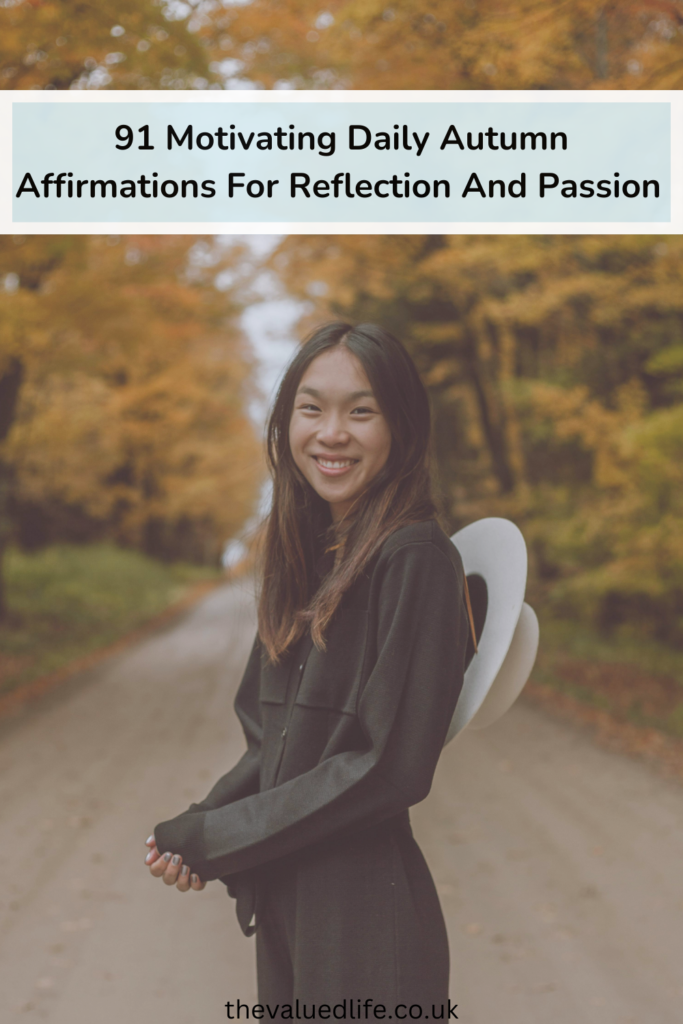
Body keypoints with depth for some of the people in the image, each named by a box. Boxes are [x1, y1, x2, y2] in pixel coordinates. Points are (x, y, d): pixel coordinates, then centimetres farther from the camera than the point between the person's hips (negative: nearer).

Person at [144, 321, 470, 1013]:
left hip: (367, 926, -7)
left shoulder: (415, 561, -17)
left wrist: (212, 836, -14)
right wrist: (196, 827, -7)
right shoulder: (305, 556, 7)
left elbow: (390, 767, -20)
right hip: (285, 905, 7)